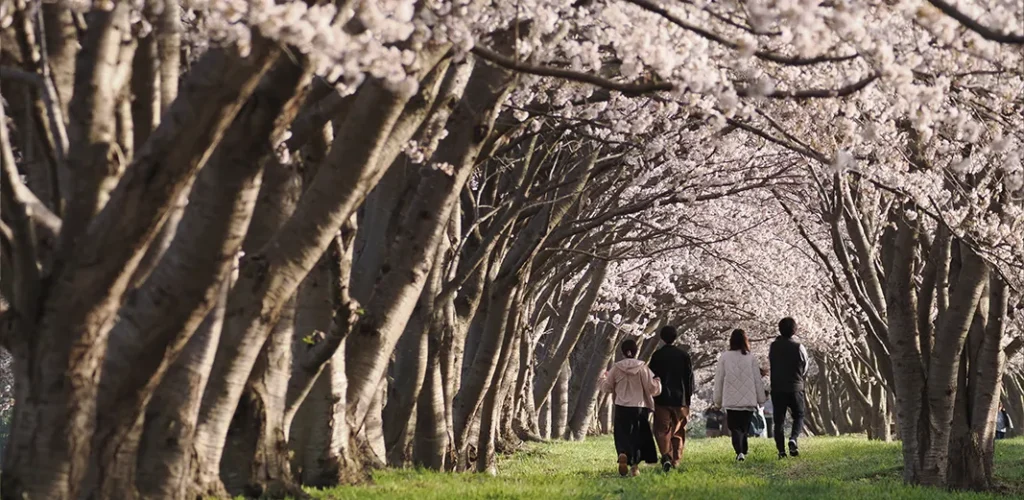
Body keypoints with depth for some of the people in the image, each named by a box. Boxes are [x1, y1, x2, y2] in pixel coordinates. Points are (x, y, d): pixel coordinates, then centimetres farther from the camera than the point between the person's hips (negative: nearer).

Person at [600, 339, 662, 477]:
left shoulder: (616, 368, -4)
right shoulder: (643, 368, -7)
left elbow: (606, 387, 6)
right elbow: (653, 388, -7)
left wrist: (604, 378, 27)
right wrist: (657, 381, 14)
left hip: (621, 409, 0)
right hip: (639, 408, 0)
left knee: (622, 436, 8)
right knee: (637, 436, 14)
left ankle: (623, 454, -21)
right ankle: (634, 464, 11)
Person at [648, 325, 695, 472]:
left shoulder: (656, 355, -3)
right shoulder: (683, 355, 0)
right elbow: (689, 377, 3)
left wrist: (651, 397, 8)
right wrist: (688, 397, 11)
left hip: (661, 399, -2)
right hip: (680, 399, 2)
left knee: (662, 429, 0)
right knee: (678, 431, 12)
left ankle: (666, 456, -23)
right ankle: (675, 461, 13)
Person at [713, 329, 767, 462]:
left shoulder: (724, 357, 0)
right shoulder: (751, 358, 0)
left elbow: (719, 380, 4)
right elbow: (758, 380, 3)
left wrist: (718, 401, 14)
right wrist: (761, 400, 12)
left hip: (731, 401, -1)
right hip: (748, 400, 1)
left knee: (735, 428, -1)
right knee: (744, 428, 14)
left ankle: (739, 451, -21)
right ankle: (743, 452, 11)